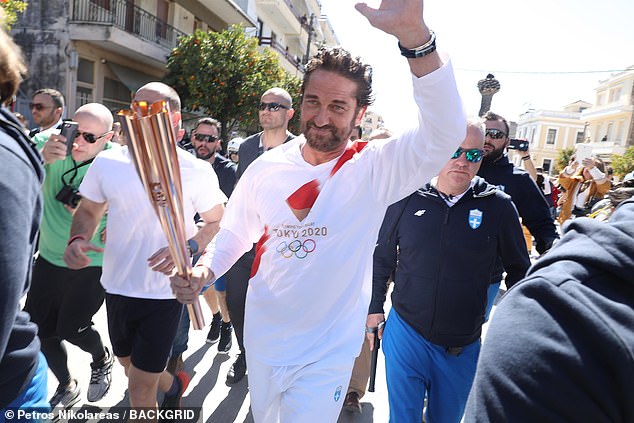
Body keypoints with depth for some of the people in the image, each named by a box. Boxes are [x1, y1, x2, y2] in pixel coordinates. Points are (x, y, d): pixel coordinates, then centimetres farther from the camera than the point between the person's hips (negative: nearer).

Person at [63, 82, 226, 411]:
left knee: (139, 388, 5)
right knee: (128, 364, 26)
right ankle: (173, 385, 56)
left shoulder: (197, 171, -11)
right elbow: (88, 211, 9)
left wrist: (189, 247, -20)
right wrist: (78, 239, -11)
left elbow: (217, 222, -2)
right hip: (116, 287, 5)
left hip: (165, 292, -4)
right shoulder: (107, 162, -3)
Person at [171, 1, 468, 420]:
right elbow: (234, 234, 4)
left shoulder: (375, 170, -18)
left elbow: (446, 131, -34)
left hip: (325, 357, -4)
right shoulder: (266, 168, -8)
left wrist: (414, 35, -47)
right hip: (261, 341, 5)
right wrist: (203, 271, -15)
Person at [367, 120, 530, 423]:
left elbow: (518, 269, 3)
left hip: (464, 345, 1)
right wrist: (375, 307, 7)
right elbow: (382, 255, 5)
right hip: (405, 332, 0)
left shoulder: (498, 206, -9)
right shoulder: (408, 198, -7)